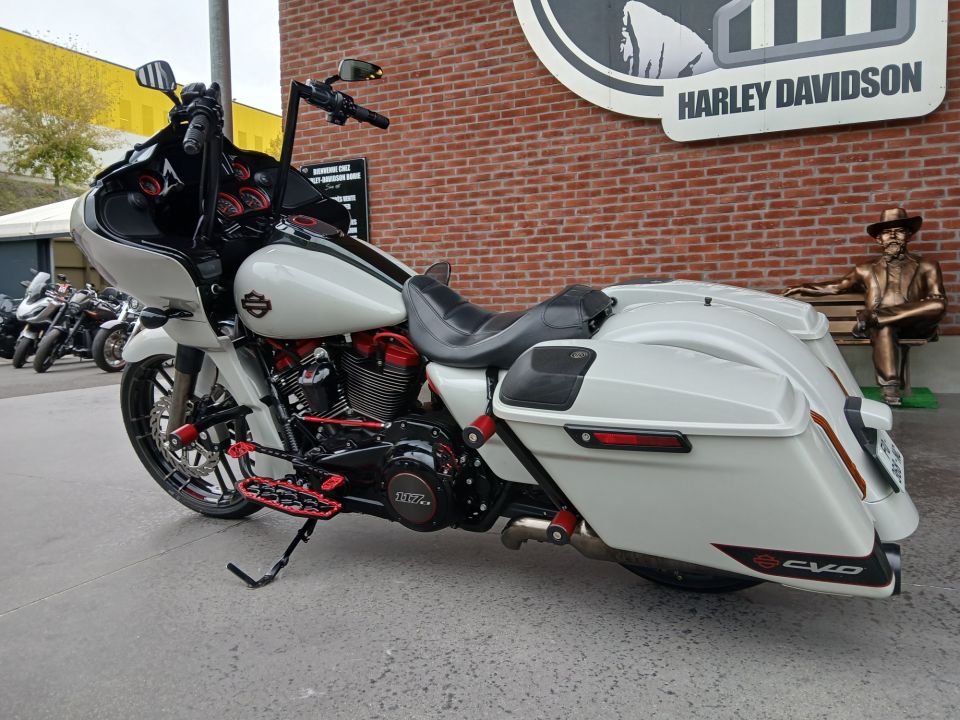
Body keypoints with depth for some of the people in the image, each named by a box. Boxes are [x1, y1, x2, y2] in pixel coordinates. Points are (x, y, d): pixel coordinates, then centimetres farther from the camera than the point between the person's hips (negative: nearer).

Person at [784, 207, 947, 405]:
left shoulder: (926, 266, 15)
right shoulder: (867, 270, 20)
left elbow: (939, 302, 5)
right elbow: (835, 287, 27)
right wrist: (802, 288, 16)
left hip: (912, 325, 0)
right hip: (882, 325, 0)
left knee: (938, 306, -32)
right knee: (884, 328, -38)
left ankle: (873, 317, -28)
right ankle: (890, 385, -44)